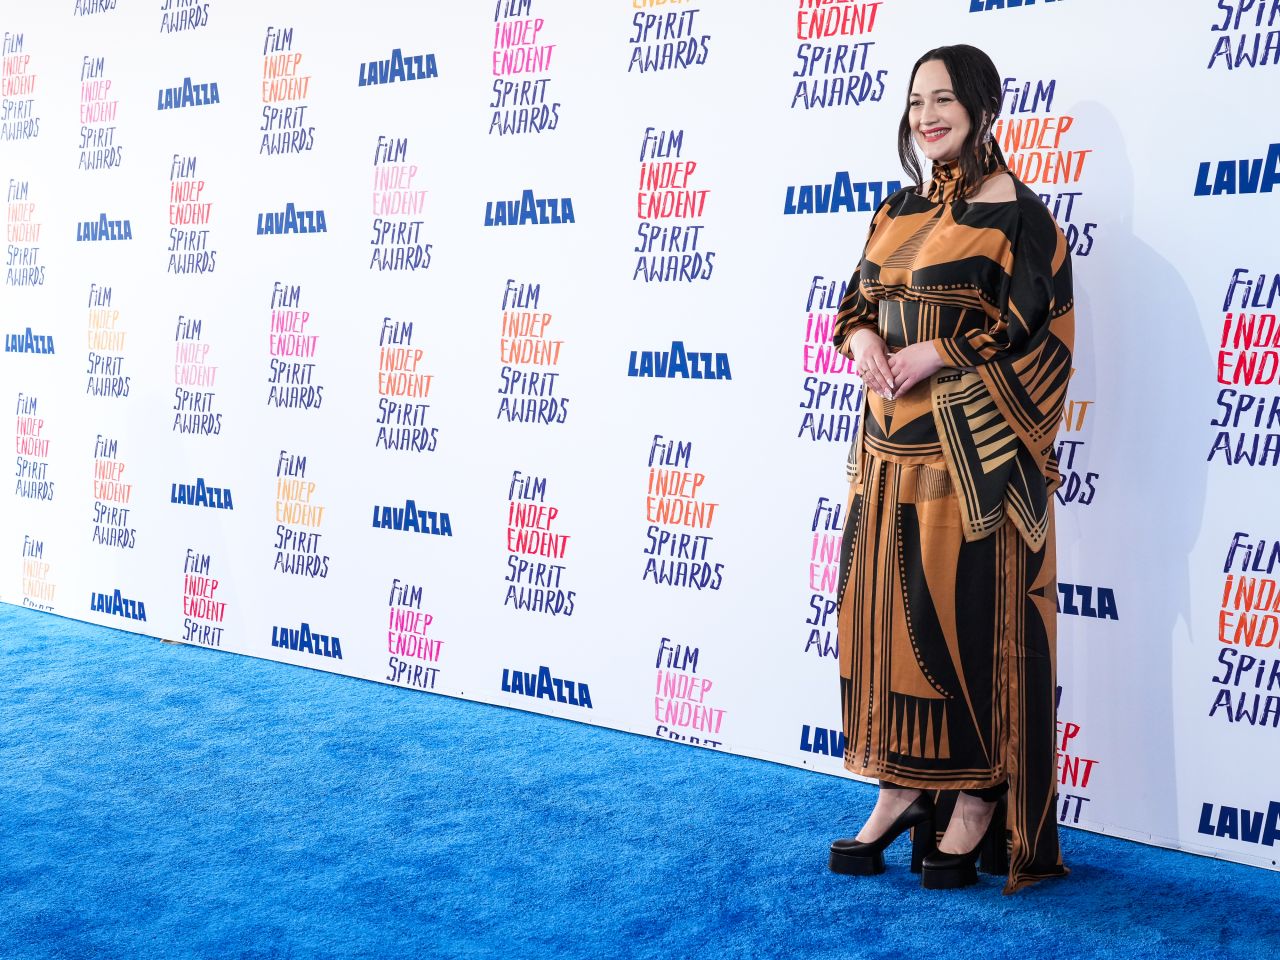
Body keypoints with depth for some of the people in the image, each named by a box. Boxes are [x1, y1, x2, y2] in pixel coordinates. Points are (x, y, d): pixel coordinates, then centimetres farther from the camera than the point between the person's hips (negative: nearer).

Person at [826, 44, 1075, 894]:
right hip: (893, 439, 7)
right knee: (888, 606, 7)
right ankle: (906, 785, 18)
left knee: (972, 608, -2)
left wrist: (939, 354, -18)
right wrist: (864, 339, -5)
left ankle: (980, 798, 10)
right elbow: (860, 299, 17)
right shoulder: (900, 208, 14)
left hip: (972, 444, -7)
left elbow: (1036, 330, -12)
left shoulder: (1016, 211, -7)